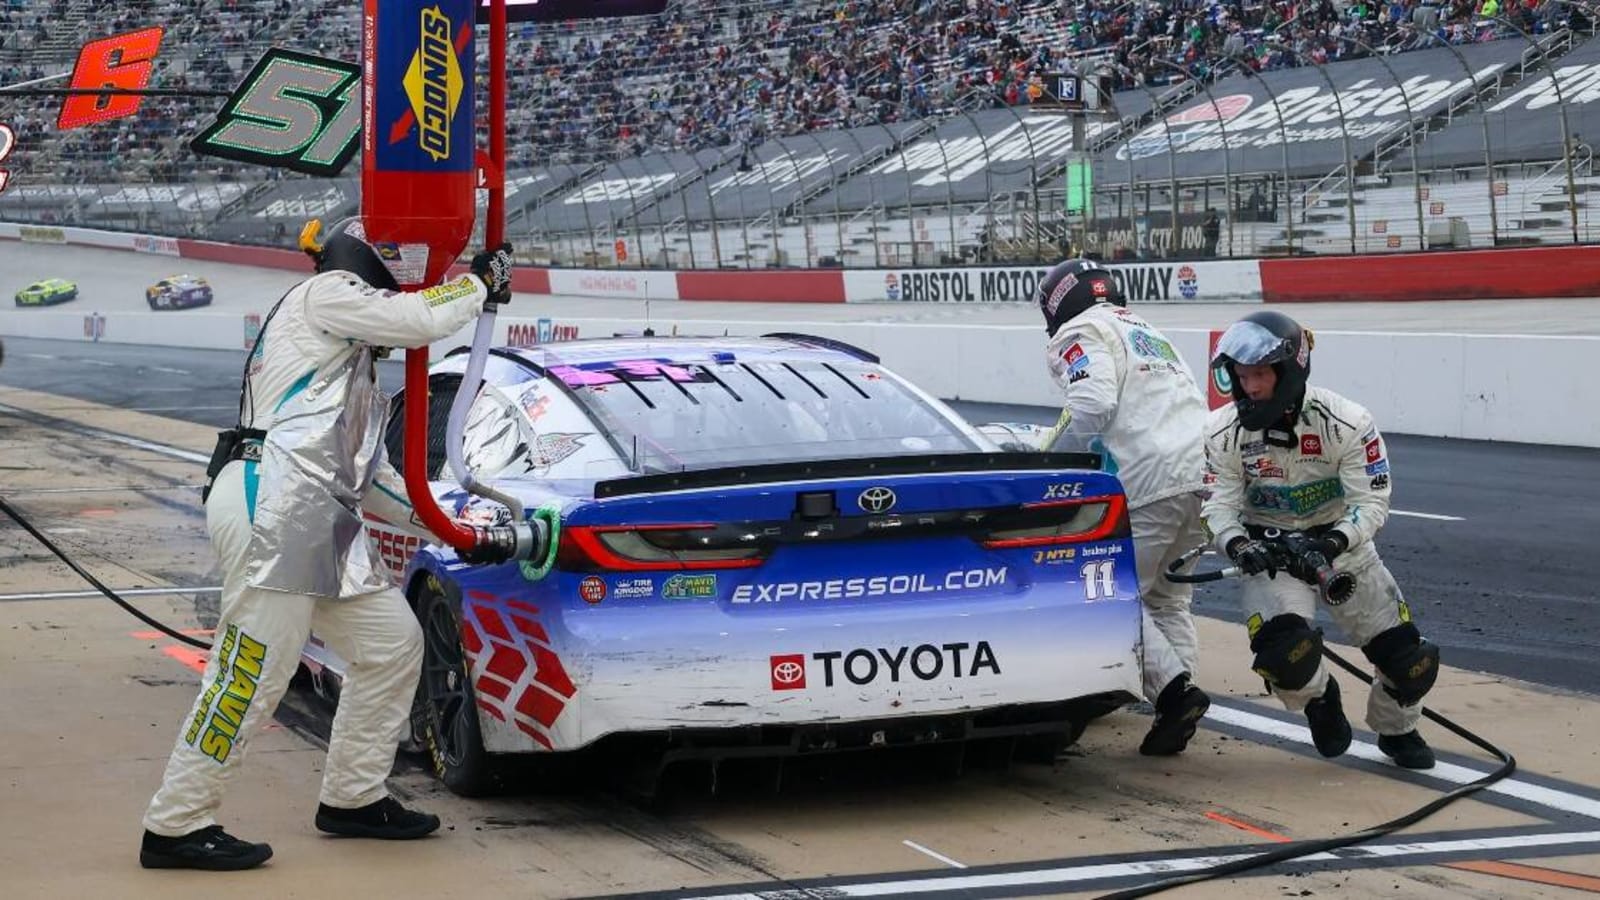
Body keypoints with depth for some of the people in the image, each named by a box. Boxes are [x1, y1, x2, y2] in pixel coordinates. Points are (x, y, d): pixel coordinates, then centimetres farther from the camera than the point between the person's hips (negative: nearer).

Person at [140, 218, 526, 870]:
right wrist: (483, 280, 9)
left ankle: (352, 798, 20)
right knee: (252, 673, -12)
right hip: (272, 506, -10)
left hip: (323, 528, 10)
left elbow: (372, 478, 30)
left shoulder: (354, 370, 31)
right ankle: (177, 827, -7)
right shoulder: (324, 295, 3)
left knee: (393, 643, 11)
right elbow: (424, 319, -10)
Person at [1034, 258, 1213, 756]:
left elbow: (1091, 406, -15)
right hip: (1201, 477, 9)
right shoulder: (1149, 333, 30)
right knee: (1168, 600, 16)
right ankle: (1176, 713, 10)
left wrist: (1047, 465, -5)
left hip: (1150, 485, -9)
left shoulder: (1081, 335, 2)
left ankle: (1174, 689, -16)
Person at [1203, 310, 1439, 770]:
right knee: (1283, 650, -28)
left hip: (1341, 543, 0)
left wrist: (1334, 543, -37)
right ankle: (1319, 698, 10)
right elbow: (1221, 503, -11)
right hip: (1268, 550, 0)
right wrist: (1237, 546, -32)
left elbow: (1371, 500, -19)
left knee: (1409, 659, -3)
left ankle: (1396, 730, 32)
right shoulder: (1224, 431, -13)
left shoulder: (1346, 422, -19)